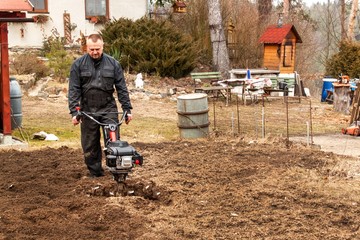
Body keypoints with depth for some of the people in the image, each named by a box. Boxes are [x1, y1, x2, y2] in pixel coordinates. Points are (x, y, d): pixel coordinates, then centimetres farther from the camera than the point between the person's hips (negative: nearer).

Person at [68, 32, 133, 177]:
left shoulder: (113, 63, 2)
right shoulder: (78, 65, -1)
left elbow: (121, 88, 4)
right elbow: (73, 90, -4)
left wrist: (127, 109, 0)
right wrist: (74, 112, -12)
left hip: (108, 108, 0)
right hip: (88, 110, 0)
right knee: (90, 145, 6)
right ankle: (95, 172, 19)